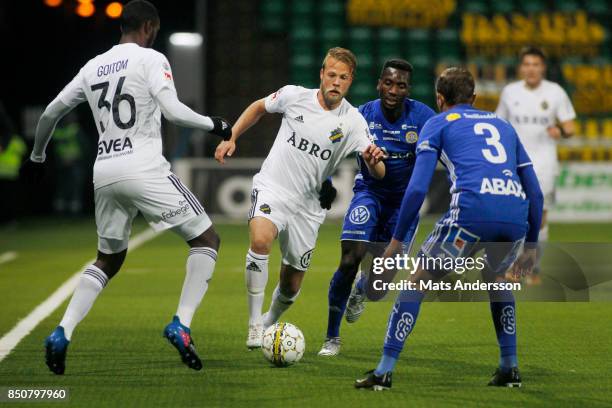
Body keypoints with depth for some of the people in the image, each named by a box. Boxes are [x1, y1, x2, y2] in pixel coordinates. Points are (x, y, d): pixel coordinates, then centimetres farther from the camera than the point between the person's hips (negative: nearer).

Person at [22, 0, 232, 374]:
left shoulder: (93, 67, 16)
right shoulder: (151, 59, -1)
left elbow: (51, 113, 22)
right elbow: (173, 111, -15)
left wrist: (37, 156, 37)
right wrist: (214, 125, 1)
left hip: (105, 174, 6)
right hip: (144, 169, -6)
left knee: (108, 260, 22)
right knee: (207, 240, 7)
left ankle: (62, 333, 5)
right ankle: (181, 326, -7)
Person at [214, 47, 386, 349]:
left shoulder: (352, 121, -8)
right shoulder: (294, 96, -6)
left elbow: (377, 173, -15)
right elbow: (259, 108, 15)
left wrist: (373, 160, -38)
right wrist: (231, 138, 6)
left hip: (307, 207, 2)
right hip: (271, 190, -2)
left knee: (290, 287, 9)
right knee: (260, 240, -34)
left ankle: (269, 324, 43)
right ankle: (254, 325, -24)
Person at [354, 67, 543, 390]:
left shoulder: (438, 124, 19)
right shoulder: (502, 125, 32)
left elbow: (417, 188, 6)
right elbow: (535, 192, 28)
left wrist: (396, 240, 13)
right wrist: (530, 245, 36)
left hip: (472, 212, -5)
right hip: (516, 216, 5)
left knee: (418, 281, 10)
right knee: (495, 278, 33)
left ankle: (384, 372, 4)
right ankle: (510, 369, 28)